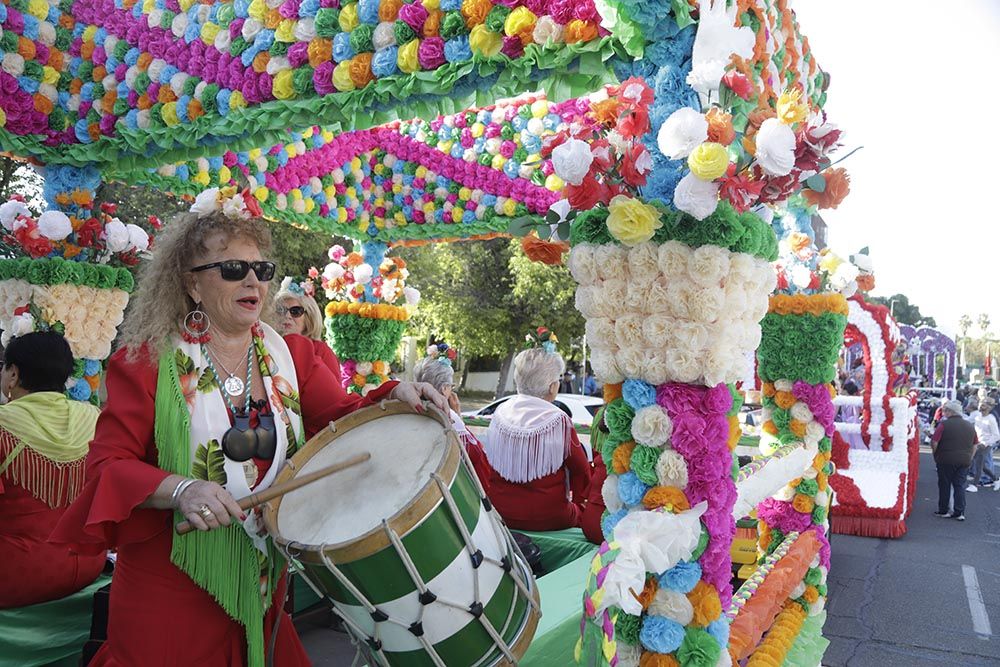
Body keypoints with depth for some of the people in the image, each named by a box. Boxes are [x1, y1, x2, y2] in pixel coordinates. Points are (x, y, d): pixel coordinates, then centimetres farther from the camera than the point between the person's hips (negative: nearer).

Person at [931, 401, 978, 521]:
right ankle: (959, 512, 7)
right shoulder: (970, 426, 7)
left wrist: (936, 455, 2)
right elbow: (974, 445, 13)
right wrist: (968, 458, 20)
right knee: (960, 486, 10)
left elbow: (934, 442, -15)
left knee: (944, 485, 7)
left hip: (946, 460, -4)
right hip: (964, 461, 4)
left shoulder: (944, 424, -12)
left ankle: (943, 511, 14)